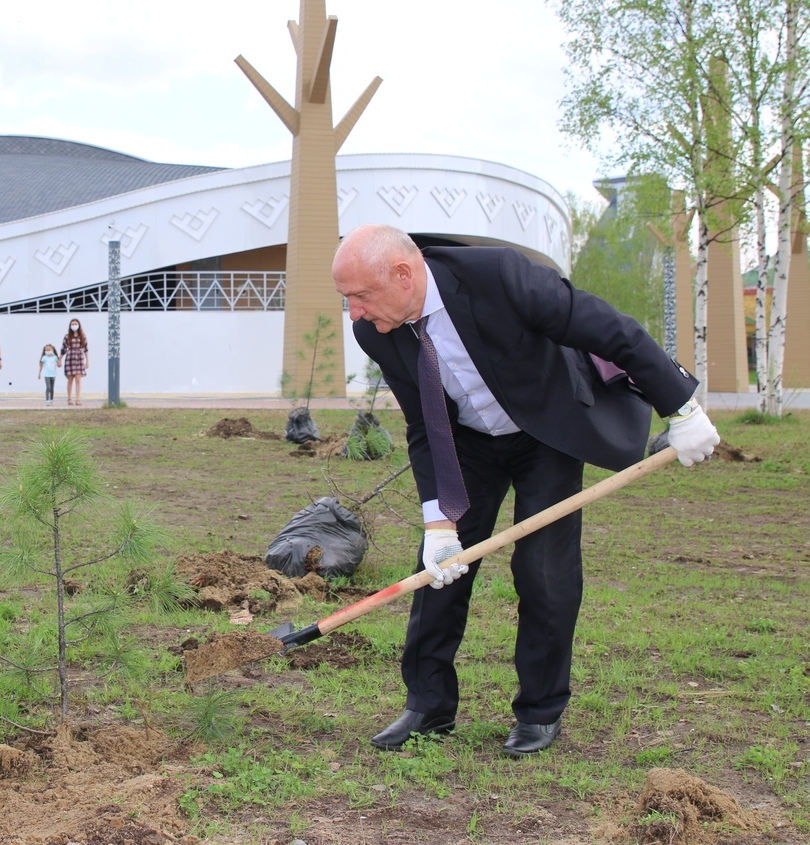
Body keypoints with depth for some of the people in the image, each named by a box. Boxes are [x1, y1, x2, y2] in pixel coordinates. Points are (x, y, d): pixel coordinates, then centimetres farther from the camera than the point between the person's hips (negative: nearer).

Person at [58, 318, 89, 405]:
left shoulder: (82, 337, 5)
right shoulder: (67, 337, 2)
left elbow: (86, 349, 9)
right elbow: (63, 349, 8)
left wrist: (87, 361, 7)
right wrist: (60, 361, 11)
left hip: (79, 359, 0)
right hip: (69, 359, 0)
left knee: (78, 379, -7)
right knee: (70, 380, 4)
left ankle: (78, 399, -9)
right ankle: (69, 399, 13)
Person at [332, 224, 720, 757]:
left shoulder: (497, 274, -35)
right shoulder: (378, 333, -18)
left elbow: (610, 330, -26)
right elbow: (425, 431, -9)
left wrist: (681, 408, -20)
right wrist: (439, 520, -18)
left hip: (551, 431, -4)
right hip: (470, 441, 4)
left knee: (545, 569, -7)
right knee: (441, 564, 0)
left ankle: (541, 712, 10)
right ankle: (429, 706, 14)